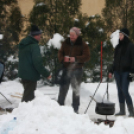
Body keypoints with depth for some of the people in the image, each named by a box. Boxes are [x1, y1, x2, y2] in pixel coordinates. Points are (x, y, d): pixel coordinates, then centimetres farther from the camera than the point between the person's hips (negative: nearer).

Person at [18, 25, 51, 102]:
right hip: (31, 75, -9)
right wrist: (46, 73, -13)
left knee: (28, 94, 22)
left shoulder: (23, 45, 12)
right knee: (28, 96, -4)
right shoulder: (34, 46, -17)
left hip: (23, 73, 9)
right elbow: (37, 62, -22)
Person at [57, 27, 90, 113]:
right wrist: (63, 58, -11)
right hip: (66, 68, 3)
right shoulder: (66, 43, 8)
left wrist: (76, 59, -21)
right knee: (63, 88, 3)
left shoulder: (83, 45, -3)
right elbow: (60, 53, 12)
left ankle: (75, 109, 14)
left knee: (76, 90, 6)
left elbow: (86, 57, -8)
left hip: (77, 70, -3)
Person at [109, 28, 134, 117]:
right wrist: (111, 71, 15)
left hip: (126, 72, -6)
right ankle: (122, 110, 13)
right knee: (120, 91, 7)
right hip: (118, 72, 6)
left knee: (125, 91, -12)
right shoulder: (118, 47, 15)